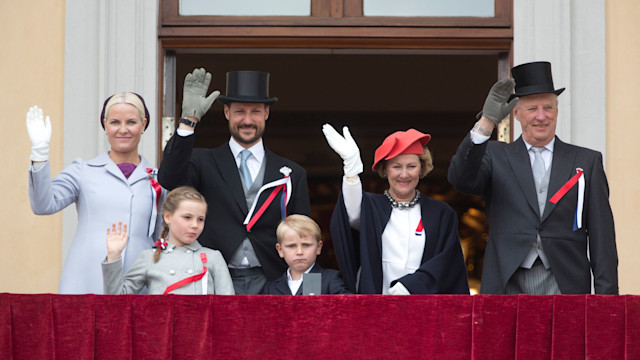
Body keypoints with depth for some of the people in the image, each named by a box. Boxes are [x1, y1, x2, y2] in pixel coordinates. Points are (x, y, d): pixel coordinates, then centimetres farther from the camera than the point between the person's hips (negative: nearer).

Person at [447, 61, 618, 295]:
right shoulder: (495, 156, 12)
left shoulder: (587, 161, 13)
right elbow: (462, 179, -9)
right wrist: (486, 123, -18)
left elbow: (602, 237, 10)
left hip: (565, 286, 0)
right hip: (507, 287, 0)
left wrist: (607, 294, 1)